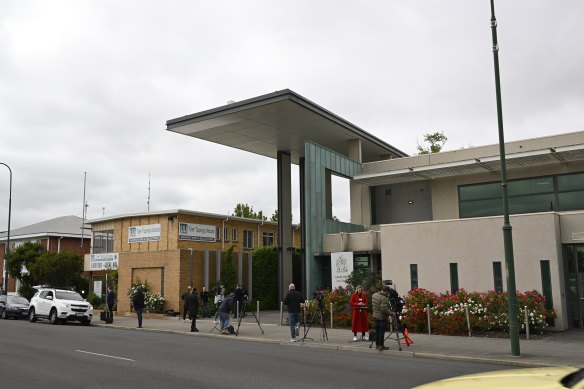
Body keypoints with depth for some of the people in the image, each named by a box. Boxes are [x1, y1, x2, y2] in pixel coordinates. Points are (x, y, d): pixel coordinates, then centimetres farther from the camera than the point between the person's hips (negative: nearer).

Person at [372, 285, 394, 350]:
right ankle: (381, 346, 3)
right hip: (382, 317, -8)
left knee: (377, 331, 15)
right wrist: (391, 314, -17)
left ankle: (377, 345, 22)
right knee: (382, 332, -1)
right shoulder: (384, 298, -23)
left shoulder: (374, 295, 4)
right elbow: (384, 309, -26)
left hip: (376, 316, 8)